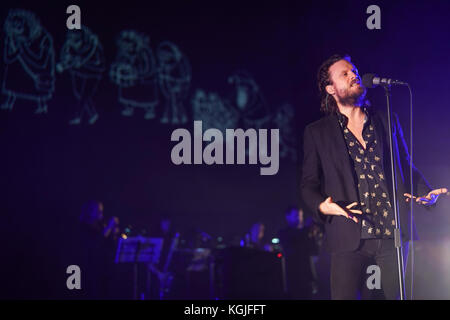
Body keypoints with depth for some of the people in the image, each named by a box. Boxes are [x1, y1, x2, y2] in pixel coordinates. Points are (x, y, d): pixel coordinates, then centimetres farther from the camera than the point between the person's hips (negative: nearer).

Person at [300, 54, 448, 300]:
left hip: (392, 233, 2)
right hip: (349, 237, -2)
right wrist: (321, 206, -13)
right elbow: (308, 185, 8)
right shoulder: (317, 132, 8)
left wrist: (426, 192, 0)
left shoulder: (388, 121, 15)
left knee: (396, 295, 3)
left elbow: (406, 167, 19)